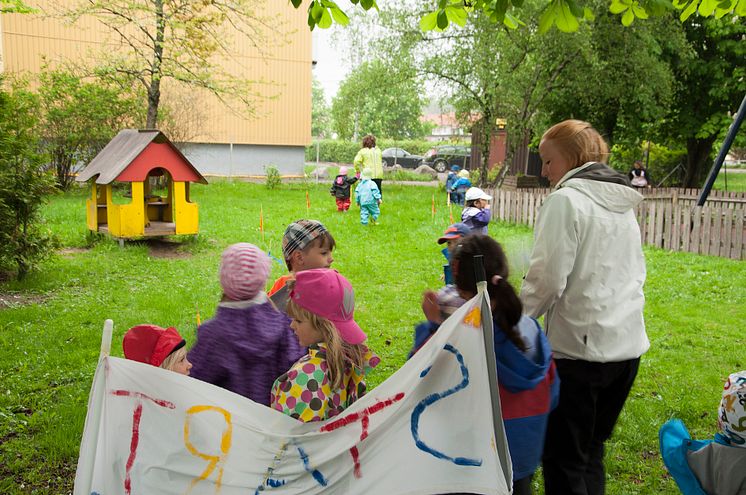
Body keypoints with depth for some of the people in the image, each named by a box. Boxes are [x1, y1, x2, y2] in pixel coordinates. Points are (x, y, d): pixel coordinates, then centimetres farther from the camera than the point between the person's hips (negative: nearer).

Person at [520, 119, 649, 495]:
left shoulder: (566, 200, -12)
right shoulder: (624, 203, 13)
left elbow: (547, 278, -17)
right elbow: (636, 273, 18)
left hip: (579, 347, -8)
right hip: (628, 345, 8)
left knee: (564, 459, 5)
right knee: (591, 450, 21)